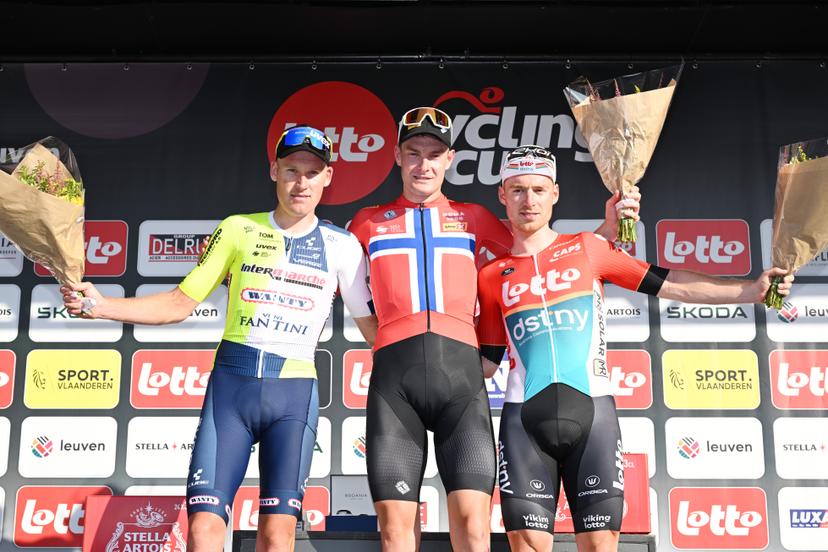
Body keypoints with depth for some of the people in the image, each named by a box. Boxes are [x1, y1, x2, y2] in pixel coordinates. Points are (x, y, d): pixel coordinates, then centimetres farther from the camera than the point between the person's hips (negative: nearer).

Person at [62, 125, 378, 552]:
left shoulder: (341, 245, 6)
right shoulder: (238, 229, 7)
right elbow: (179, 304, 7)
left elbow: (371, 325, 9)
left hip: (295, 392, 0)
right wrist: (100, 306, -5)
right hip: (231, 383, 1)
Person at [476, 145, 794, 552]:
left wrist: (750, 290, 3)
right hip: (525, 416, 1)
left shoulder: (586, 248, 8)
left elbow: (668, 285, 7)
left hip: (592, 411, 0)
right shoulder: (492, 276, 10)